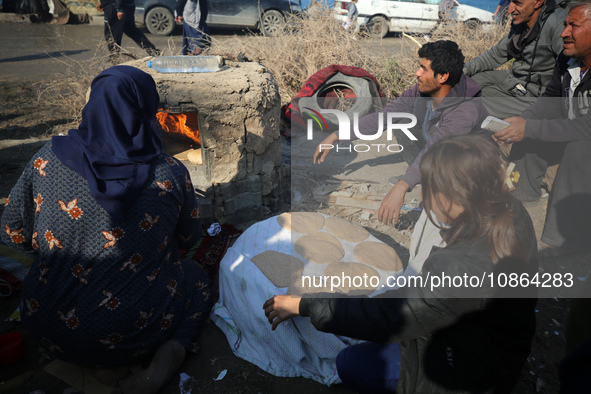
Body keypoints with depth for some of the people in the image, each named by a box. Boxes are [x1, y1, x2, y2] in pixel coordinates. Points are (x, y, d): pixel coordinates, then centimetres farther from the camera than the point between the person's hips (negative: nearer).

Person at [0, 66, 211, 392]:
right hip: (129, 326, -2)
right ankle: (169, 353, -2)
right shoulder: (170, 175, -17)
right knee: (195, 278, 26)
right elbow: (188, 239, 0)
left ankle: (109, 363, 9)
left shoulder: (48, 160, -12)